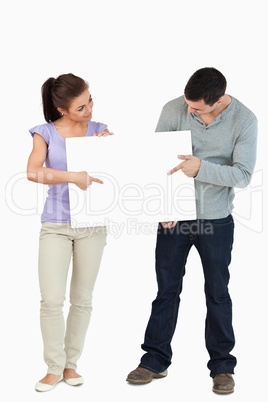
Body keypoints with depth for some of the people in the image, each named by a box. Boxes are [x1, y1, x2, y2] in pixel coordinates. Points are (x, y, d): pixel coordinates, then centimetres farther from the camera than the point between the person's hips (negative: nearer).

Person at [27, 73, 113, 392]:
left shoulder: (99, 131, 5)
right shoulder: (46, 133, -1)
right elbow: (33, 172, -17)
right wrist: (74, 177, -27)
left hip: (93, 224, 2)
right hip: (56, 225, -2)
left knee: (83, 298, 7)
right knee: (52, 299, -7)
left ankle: (71, 363, 21)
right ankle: (54, 368, 8)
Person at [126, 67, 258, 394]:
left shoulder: (244, 120, -11)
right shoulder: (173, 110, -7)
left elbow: (243, 175, -16)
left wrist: (201, 168, -30)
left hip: (216, 222, -1)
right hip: (173, 219, 1)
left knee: (218, 294, 9)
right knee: (166, 290, 10)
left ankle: (222, 366, 24)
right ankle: (155, 360, 24)